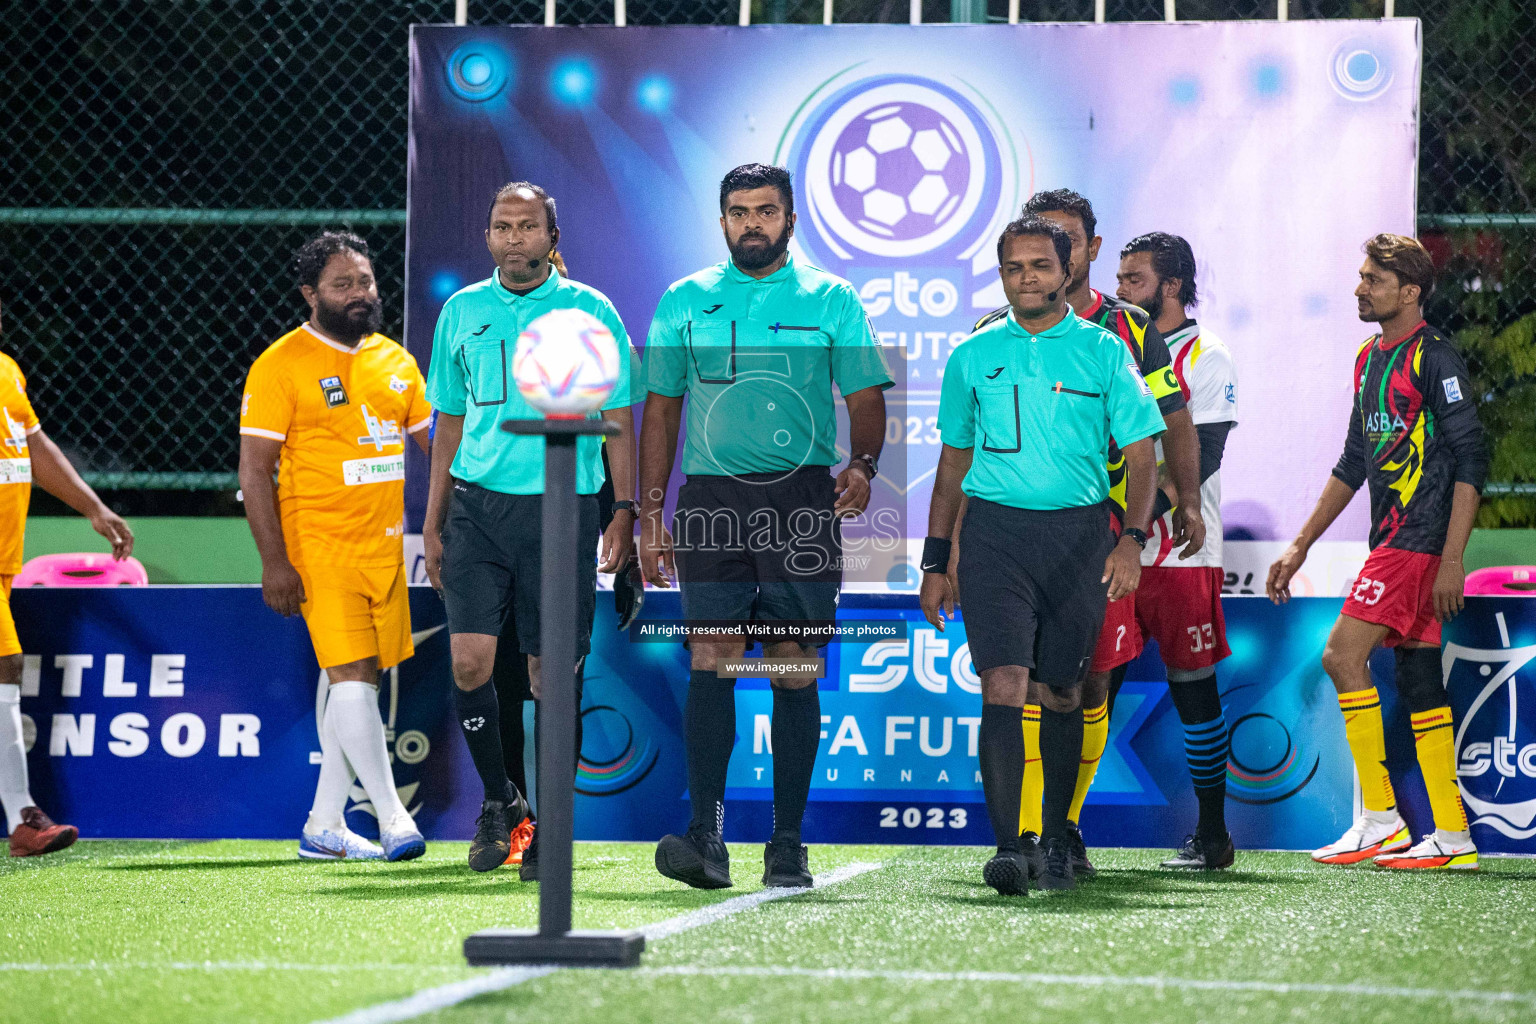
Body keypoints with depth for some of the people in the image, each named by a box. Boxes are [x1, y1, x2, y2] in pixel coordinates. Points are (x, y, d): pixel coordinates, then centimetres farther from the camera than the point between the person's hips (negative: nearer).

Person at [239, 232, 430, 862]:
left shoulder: (395, 361, 12)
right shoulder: (280, 366, -6)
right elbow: (254, 471, -8)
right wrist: (273, 562, -15)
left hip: (384, 546, 6)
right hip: (320, 548, -6)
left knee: (357, 682, 8)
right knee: (351, 677, -12)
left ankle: (325, 824, 16)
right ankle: (391, 818, -8)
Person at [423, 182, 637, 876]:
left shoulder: (589, 311, 3)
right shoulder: (462, 312, 11)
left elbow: (618, 419, 5)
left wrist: (625, 511, -3)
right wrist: (432, 524, 14)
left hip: (562, 507, -2)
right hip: (478, 505, 2)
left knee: (553, 675, -1)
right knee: (469, 660, -9)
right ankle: (498, 800, 11)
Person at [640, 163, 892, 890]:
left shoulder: (831, 301, 8)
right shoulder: (684, 303, 12)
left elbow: (866, 399, 6)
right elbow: (661, 409, 14)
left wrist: (862, 465, -15)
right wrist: (650, 516, 8)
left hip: (802, 501, -1)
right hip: (712, 499, 1)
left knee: (795, 673, -1)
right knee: (711, 662, -10)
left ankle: (787, 843, 5)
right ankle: (705, 836, -14)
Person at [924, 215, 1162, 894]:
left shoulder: (1103, 352, 4)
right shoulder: (974, 356, 10)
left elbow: (1141, 454, 3)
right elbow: (952, 463, 17)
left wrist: (1132, 538, -11)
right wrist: (937, 562, 14)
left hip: (1077, 532, 0)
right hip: (994, 530, 0)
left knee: (1061, 692, 7)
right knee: (1003, 684, -14)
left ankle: (1056, 840, 22)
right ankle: (1010, 845, -19)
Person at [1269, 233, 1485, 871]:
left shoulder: (1433, 357, -10)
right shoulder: (1371, 359, 17)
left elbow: (1471, 459, -14)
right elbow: (1353, 462, 25)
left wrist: (1451, 559, -20)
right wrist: (1300, 545, 24)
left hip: (1421, 539, -9)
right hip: (1392, 539, 9)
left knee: (1343, 654, -14)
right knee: (1417, 677, 6)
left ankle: (1379, 817, -10)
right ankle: (1452, 838, 7)